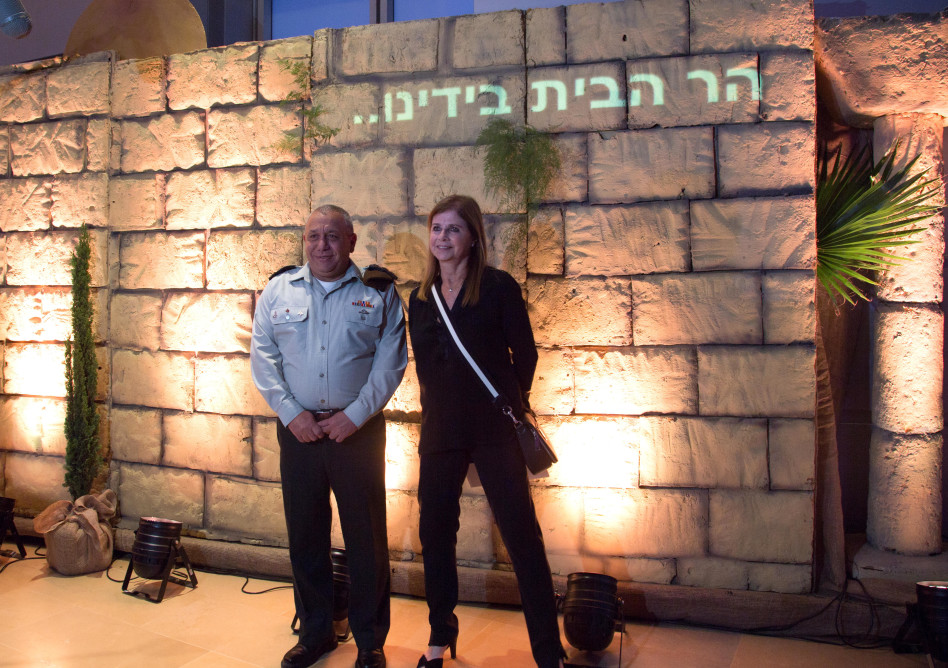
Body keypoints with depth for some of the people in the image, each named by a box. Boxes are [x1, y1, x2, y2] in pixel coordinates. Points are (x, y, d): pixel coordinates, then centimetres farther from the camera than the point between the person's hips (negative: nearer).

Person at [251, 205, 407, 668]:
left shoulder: (378, 293, 3)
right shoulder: (278, 290, 8)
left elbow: (391, 361, -2)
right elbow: (263, 357, 5)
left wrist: (355, 415, -10)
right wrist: (291, 413, -6)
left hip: (358, 429, -2)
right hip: (298, 429, 2)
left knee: (366, 537, 2)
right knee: (304, 534, 10)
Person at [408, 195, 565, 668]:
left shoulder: (498, 287, -4)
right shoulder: (421, 299, 9)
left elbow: (524, 353, -1)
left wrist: (507, 401, 6)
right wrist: (443, 403, 12)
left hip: (494, 429, -4)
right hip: (440, 430, 5)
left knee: (521, 533, -4)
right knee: (434, 531, 10)